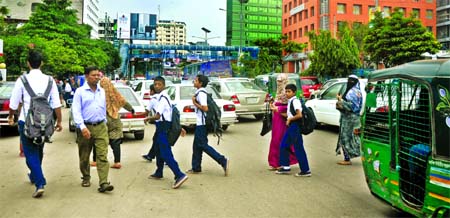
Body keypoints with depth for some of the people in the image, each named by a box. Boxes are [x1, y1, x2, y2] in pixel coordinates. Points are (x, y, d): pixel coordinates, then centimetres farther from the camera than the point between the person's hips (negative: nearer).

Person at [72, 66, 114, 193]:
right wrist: (82, 127, -20)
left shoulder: (102, 91, 11)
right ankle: (86, 178, 31)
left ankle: (103, 183, -13)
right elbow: (76, 111, -10)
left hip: (101, 127, 2)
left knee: (102, 156, -8)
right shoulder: (80, 91, -3)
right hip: (85, 127, -2)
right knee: (84, 157, 11)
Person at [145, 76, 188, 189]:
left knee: (166, 153, -12)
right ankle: (158, 173, 36)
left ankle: (179, 175, -17)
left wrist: (148, 119, -4)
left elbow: (157, 116, -21)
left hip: (163, 127, -10)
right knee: (159, 151, 21)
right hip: (162, 127, 10)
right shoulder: (163, 96, 13)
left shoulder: (162, 98, -18)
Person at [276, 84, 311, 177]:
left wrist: (289, 119, -12)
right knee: (283, 146, 13)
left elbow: (299, 115, -24)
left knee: (298, 148, -5)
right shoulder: (290, 101, 14)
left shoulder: (295, 101, -15)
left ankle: (306, 170, 2)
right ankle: (285, 167, 22)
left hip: (295, 126, -10)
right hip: (290, 126, 10)